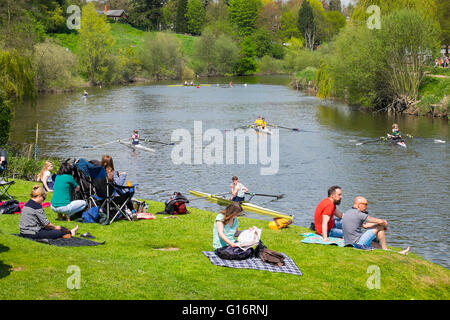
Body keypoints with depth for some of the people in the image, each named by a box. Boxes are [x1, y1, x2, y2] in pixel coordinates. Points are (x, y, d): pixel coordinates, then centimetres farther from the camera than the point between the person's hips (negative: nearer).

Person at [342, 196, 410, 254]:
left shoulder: (347, 213, 14)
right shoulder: (359, 214, -15)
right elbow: (381, 221, -11)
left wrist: (382, 222, 16)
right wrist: (385, 225, 13)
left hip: (348, 243, 9)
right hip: (358, 243, -9)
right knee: (379, 227, 0)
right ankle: (385, 250, 15)